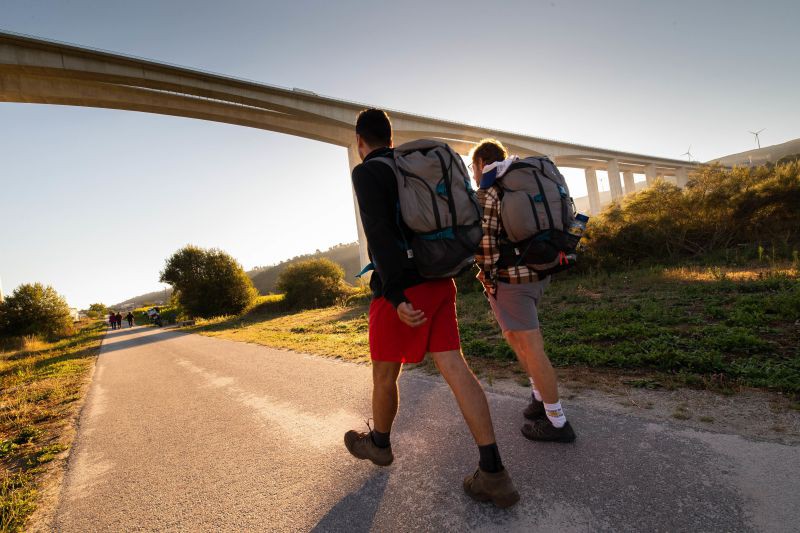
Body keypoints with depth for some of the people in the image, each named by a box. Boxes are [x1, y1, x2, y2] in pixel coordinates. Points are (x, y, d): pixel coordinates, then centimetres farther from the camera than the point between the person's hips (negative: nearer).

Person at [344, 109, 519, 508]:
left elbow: (379, 232, -19)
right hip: (439, 282, 7)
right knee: (454, 367, 2)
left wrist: (396, 295, -24)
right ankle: (493, 473, 2)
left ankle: (379, 442, 37)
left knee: (384, 372, 13)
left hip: (404, 288, -7)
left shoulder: (366, 173, -5)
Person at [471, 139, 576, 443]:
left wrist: (486, 274, -6)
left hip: (509, 278, -9)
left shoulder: (487, 192, -11)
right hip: (538, 273, 9)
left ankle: (557, 423, 11)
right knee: (513, 335, 24)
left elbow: (483, 239, -21)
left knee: (531, 348, -1)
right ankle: (540, 396, 29)